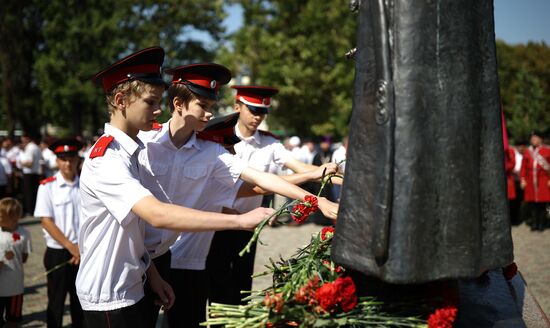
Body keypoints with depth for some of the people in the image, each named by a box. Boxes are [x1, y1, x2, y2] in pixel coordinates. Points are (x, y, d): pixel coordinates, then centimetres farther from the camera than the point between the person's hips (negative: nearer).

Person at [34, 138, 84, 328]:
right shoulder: (47, 186, -7)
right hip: (58, 253, -2)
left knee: (81, 300, 14)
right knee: (56, 301, 8)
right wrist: (71, 247, -14)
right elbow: (46, 221, -10)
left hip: (84, 252, 3)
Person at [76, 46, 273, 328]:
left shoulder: (127, 152, 7)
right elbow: (158, 215, -35)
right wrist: (240, 220, -37)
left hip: (130, 290, 9)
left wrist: (152, 275, 8)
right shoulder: (106, 159, -22)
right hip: (108, 298, -9)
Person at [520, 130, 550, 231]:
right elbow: (523, 167, 11)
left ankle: (542, 224, 6)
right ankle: (534, 223, 10)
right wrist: (523, 179, 3)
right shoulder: (527, 152, 10)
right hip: (530, 183, 3)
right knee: (532, 204, 3)